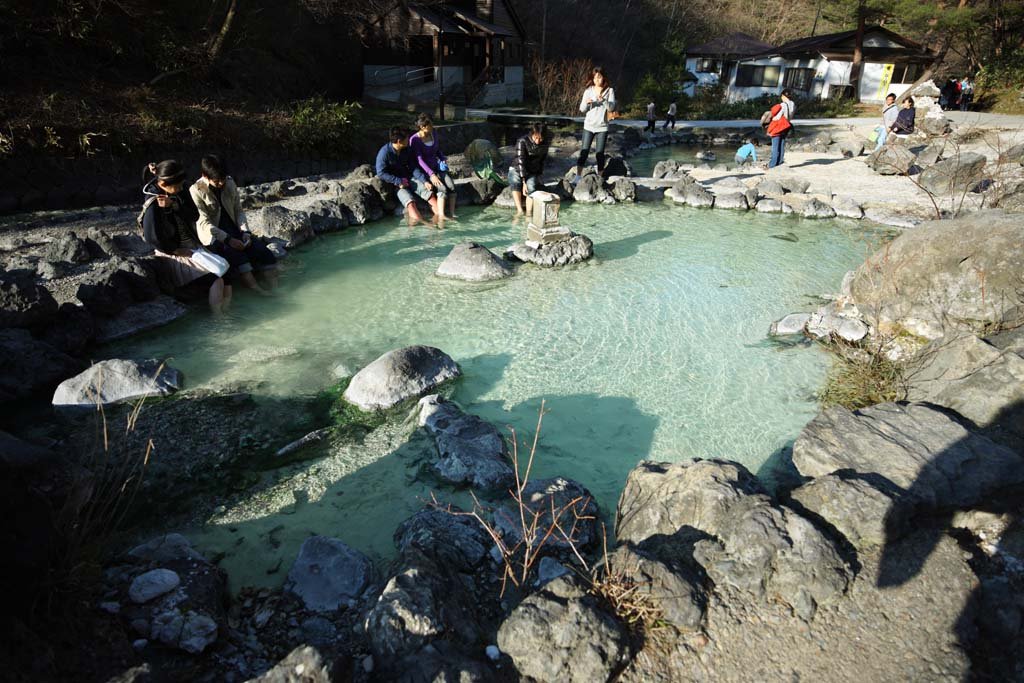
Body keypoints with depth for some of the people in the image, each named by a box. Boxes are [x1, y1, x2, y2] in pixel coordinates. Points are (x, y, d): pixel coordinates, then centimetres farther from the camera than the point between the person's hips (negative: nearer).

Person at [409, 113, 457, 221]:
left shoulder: (434, 133, 3)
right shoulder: (414, 139, -14)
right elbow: (419, 159, -21)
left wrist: (444, 158, -2)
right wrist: (431, 174, -30)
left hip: (437, 166, 6)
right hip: (425, 170, -6)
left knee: (451, 186, -21)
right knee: (442, 188, -29)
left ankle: (452, 213, -18)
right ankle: (441, 217, -33)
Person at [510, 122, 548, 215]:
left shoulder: (544, 145, -4)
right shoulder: (522, 141, -19)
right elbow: (520, 162, -25)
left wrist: (539, 176, 6)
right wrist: (524, 182, -30)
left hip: (532, 173, 3)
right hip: (517, 170, -3)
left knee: (531, 188, -30)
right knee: (515, 182, -37)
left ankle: (528, 214, -39)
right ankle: (520, 211, -44)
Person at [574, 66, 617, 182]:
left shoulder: (609, 90, 1)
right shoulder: (588, 90, 5)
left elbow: (612, 107, -9)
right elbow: (582, 109, 5)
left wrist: (603, 100, -26)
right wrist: (586, 103, -16)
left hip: (602, 126, -1)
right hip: (588, 125, 1)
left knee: (600, 152, 1)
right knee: (584, 151, -3)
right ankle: (578, 176, -3)